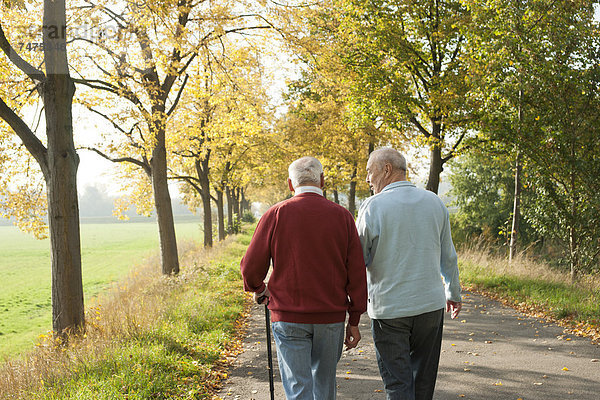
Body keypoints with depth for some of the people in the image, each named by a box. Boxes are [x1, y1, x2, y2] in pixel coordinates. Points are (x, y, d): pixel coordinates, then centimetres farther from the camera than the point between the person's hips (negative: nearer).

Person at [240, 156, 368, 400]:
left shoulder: (276, 214, -5)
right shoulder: (341, 216, -1)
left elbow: (251, 267, -4)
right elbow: (356, 273, -2)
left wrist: (258, 289, 18)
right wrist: (354, 320, 7)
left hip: (289, 317, -2)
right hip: (331, 318, 2)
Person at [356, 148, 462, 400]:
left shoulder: (373, 206, -11)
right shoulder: (434, 202, 3)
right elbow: (448, 257, 11)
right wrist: (453, 293, 24)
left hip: (389, 308, -4)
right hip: (430, 304, 4)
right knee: (423, 379, 17)